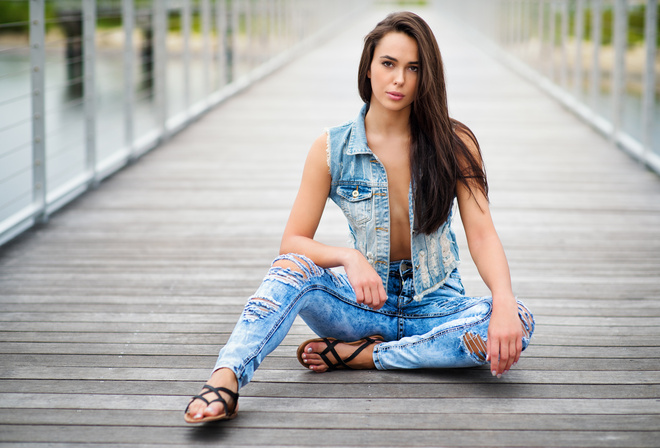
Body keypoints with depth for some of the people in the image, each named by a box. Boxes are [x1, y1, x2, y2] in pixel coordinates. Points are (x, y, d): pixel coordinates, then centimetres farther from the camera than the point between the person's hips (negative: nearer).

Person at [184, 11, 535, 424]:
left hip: (435, 304, 0)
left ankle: (360, 355, -23)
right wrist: (349, 257, -28)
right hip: (366, 301, 0)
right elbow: (292, 242, -7)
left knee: (518, 324, -30)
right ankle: (225, 380, -49)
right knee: (293, 268, -28)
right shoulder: (332, 149, -5)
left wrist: (504, 301, -32)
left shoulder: (454, 144, -5)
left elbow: (482, 235, -13)